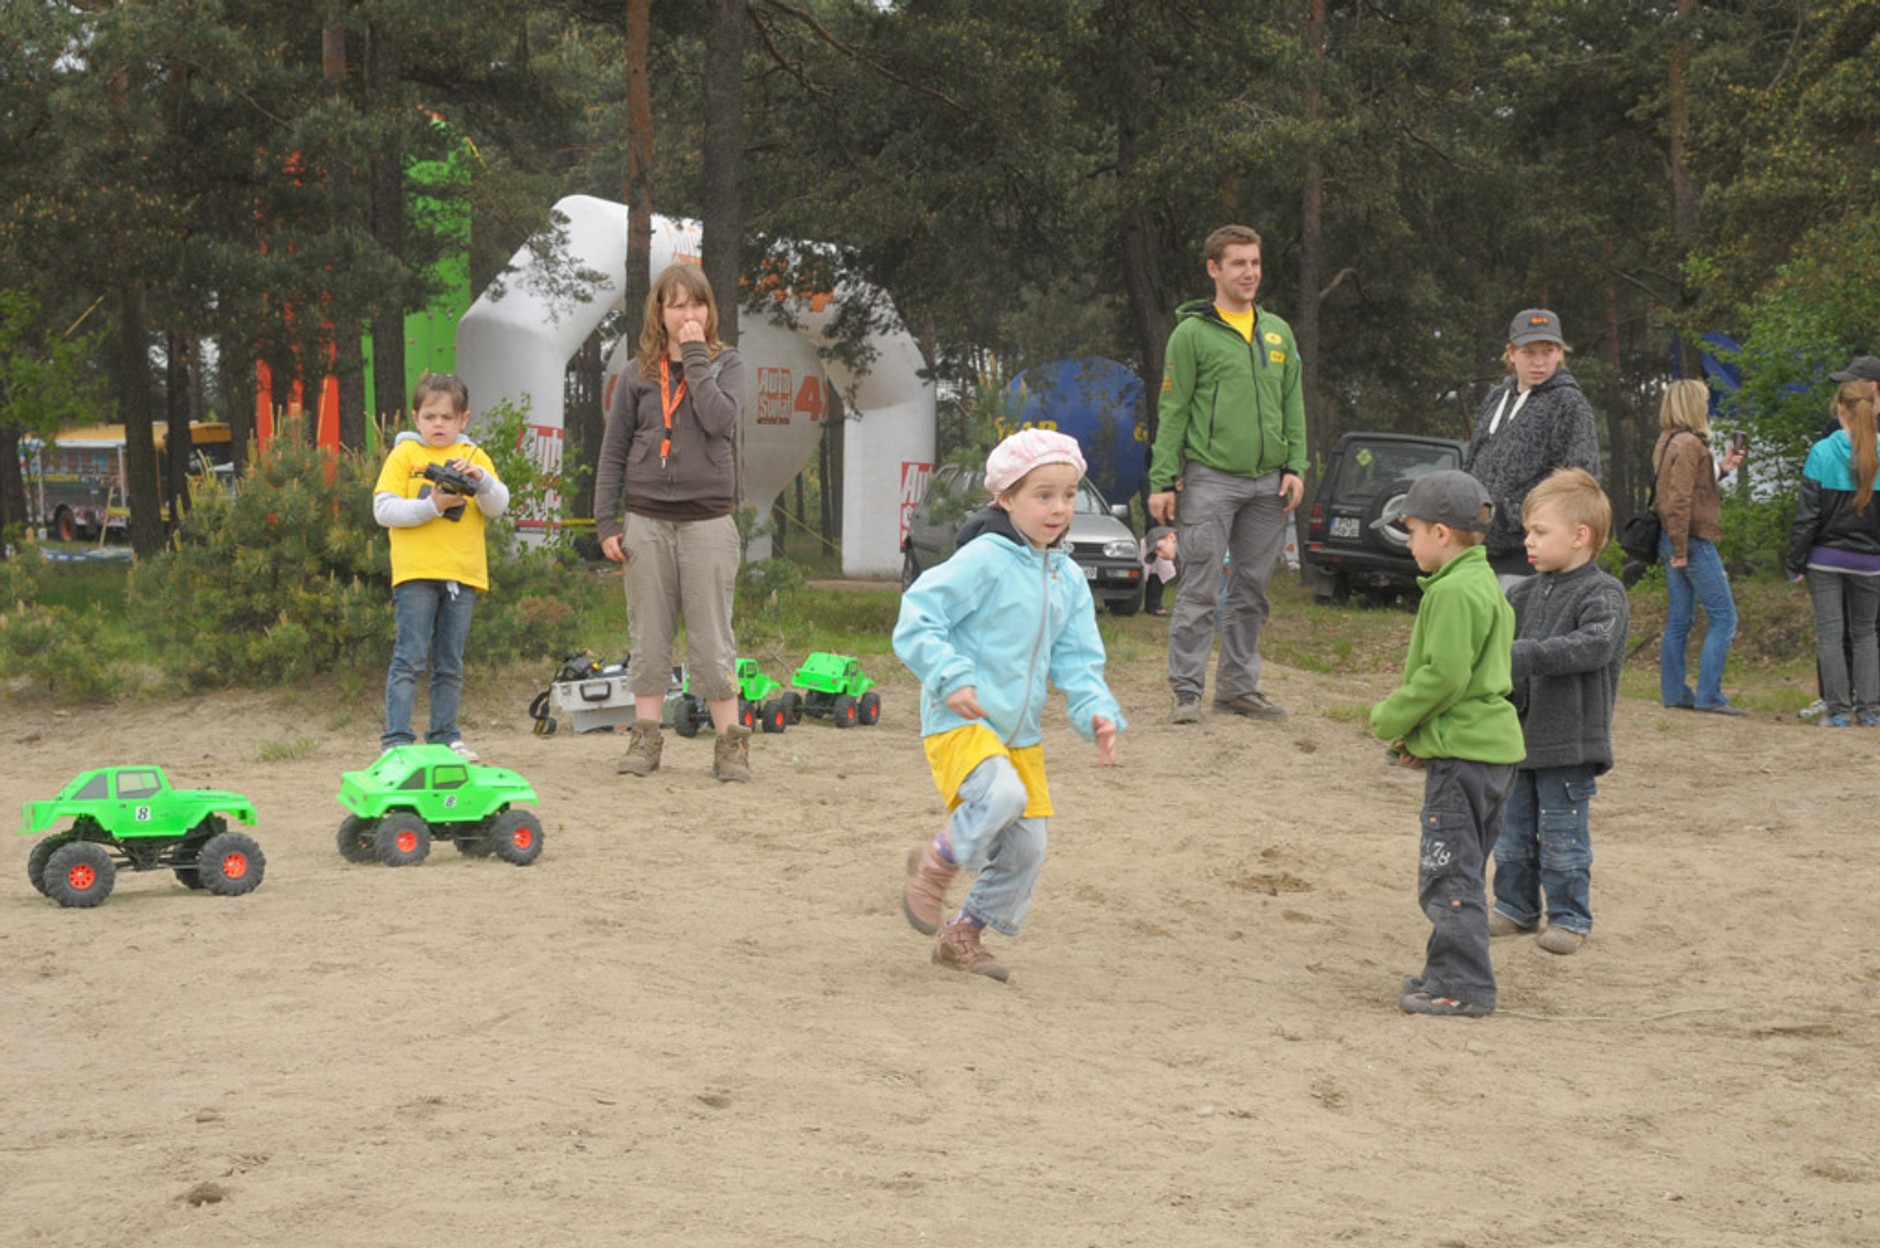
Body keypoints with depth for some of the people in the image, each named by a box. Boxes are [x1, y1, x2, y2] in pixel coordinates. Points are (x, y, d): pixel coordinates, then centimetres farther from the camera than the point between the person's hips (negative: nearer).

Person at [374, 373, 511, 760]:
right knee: (409, 658, -7)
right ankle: (396, 739, -7)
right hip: (415, 572, -3)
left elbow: (498, 506, 2)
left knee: (450, 664, 9)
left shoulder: (474, 456, 13)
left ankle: (444, 736, 16)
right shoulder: (404, 455, 5)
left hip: (463, 573, 3)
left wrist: (481, 480, -18)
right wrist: (432, 507, -16)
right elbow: (383, 510, -5)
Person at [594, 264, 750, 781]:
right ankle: (645, 738, 10)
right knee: (648, 635, 5)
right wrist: (606, 522, 3)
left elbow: (720, 419, -15)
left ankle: (730, 743, 3)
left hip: (708, 519, -2)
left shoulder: (726, 362, 5)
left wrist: (695, 355, -10)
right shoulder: (637, 373, 8)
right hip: (647, 520, 2)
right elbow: (613, 451, 9)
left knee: (711, 637, -1)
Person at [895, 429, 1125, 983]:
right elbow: (917, 616, -16)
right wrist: (951, 677, -26)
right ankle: (937, 862, -4)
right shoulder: (984, 561, -13)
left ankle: (964, 935, 25)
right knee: (1002, 795, -32)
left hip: (1021, 732, 8)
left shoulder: (1068, 579, 10)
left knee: (1027, 843, 6)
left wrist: (1096, 714, -6)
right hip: (960, 722, -8)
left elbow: (1076, 661, 12)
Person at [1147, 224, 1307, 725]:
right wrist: (1163, 481, -8)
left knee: (1252, 589, 8)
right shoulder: (1192, 333, 0)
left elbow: (1293, 404, 17)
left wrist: (1295, 467, 5)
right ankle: (1187, 689, -2)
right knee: (1198, 589, -7)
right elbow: (1173, 410, -3)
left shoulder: (1279, 332, 15)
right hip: (1211, 479, -5)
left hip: (1268, 483, 5)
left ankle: (1238, 686, 16)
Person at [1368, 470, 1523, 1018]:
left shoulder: (1454, 592, -16)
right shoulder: (1484, 583, 17)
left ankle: (1464, 987, -5)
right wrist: (1416, 732, 14)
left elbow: (1444, 675, -23)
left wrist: (1390, 718, -9)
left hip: (1462, 753, -11)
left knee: (1449, 872, -7)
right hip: (1490, 746, 11)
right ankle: (1450, 972, 26)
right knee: (1461, 868, 18)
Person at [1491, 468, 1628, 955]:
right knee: (1513, 829, 15)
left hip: (1569, 741, -7)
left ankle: (1569, 917, 15)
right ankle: (1516, 906, 29)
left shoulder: (1602, 593, -13)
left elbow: (1595, 645, -29)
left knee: (1562, 835, 2)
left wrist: (1523, 655, -35)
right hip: (1519, 734, 7)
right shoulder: (1526, 592, 8)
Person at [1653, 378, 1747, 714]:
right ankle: (1709, 695, -7)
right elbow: (1679, 499, -21)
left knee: (1680, 618, 13)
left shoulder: (1667, 442, 14)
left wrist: (1722, 469, 18)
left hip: (1675, 542, 10)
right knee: (1724, 617, -4)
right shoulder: (1689, 444, -16)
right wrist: (1680, 550, -21)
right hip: (1693, 541, -10)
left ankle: (1674, 692, 15)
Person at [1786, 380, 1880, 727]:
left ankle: (1838, 710, 2)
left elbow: (1807, 513, -10)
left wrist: (1796, 562, -2)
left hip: (1826, 557, -2)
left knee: (1830, 632, 5)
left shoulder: (1822, 452, -11)